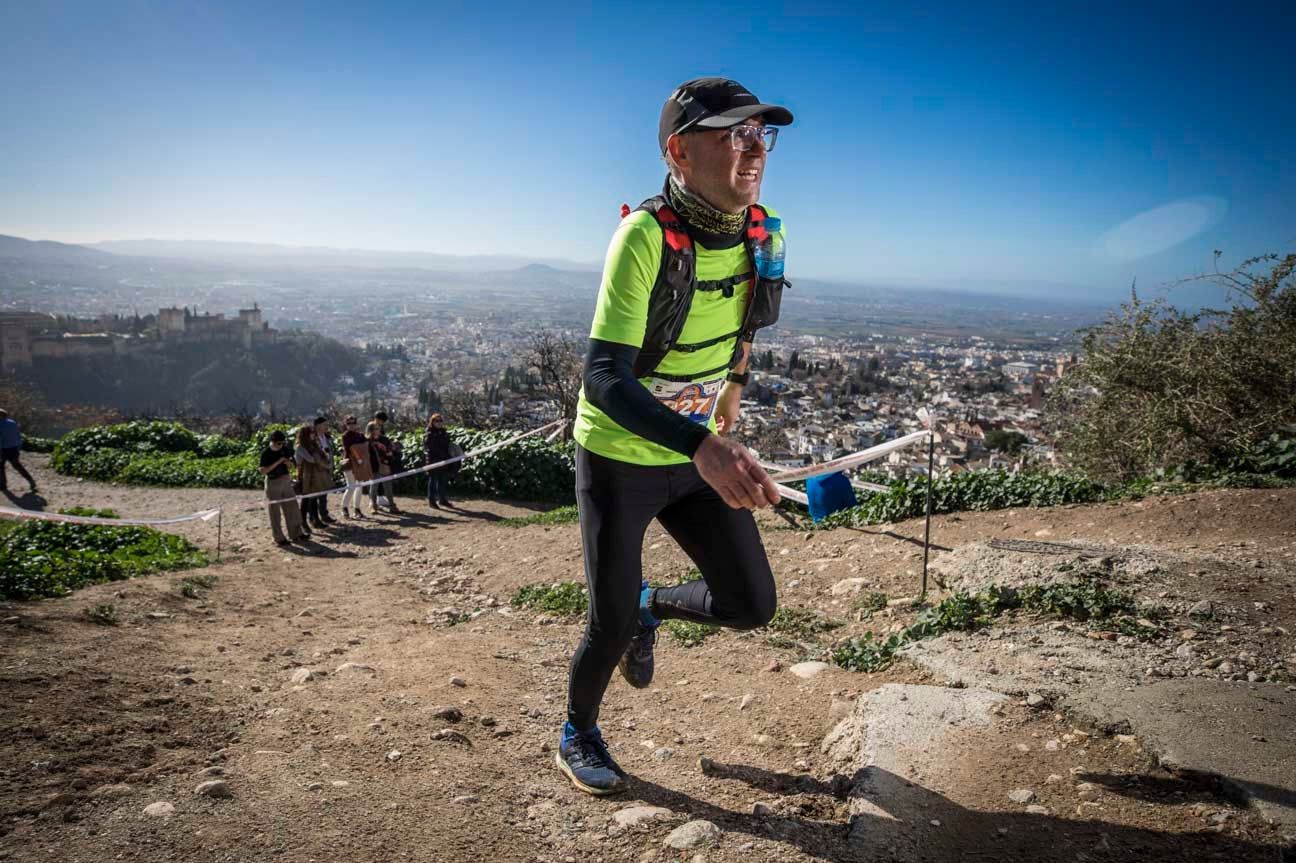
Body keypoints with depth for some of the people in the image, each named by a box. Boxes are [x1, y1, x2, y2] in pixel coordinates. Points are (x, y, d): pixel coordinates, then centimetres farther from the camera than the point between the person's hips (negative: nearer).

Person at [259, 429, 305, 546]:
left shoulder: (284, 449, 3)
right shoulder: (266, 453, -13)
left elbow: (291, 465, 11)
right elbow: (263, 470, -19)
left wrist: (287, 462, -13)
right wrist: (278, 462, -24)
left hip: (286, 481, 6)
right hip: (273, 483, -6)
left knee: (292, 508, 10)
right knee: (275, 512, 2)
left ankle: (296, 534, 21)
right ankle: (279, 538, 11)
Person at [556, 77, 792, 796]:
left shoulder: (765, 233, -8)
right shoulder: (645, 236, -27)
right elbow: (603, 378, -35)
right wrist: (703, 448, -49)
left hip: (698, 453, 6)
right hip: (618, 459, -5)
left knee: (752, 605, 3)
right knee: (612, 624, 5)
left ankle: (652, 604, 35)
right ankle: (577, 734, 37)